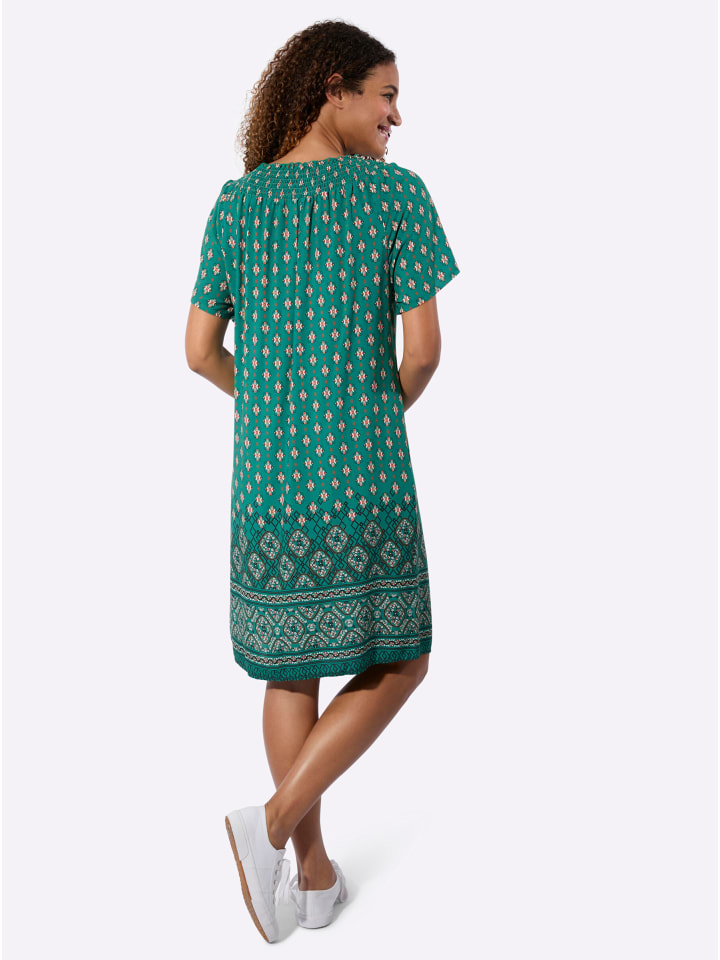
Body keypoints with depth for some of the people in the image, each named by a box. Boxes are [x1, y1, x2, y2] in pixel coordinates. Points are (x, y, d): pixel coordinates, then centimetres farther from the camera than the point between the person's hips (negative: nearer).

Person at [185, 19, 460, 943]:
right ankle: (272, 824, 2)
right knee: (397, 663, 15)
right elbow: (424, 347, -9)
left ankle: (314, 869, 27)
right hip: (365, 482, -4)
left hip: (267, 479, 4)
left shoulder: (235, 202, 6)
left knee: (290, 667, 18)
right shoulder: (399, 192, -5)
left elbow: (201, 352, 5)